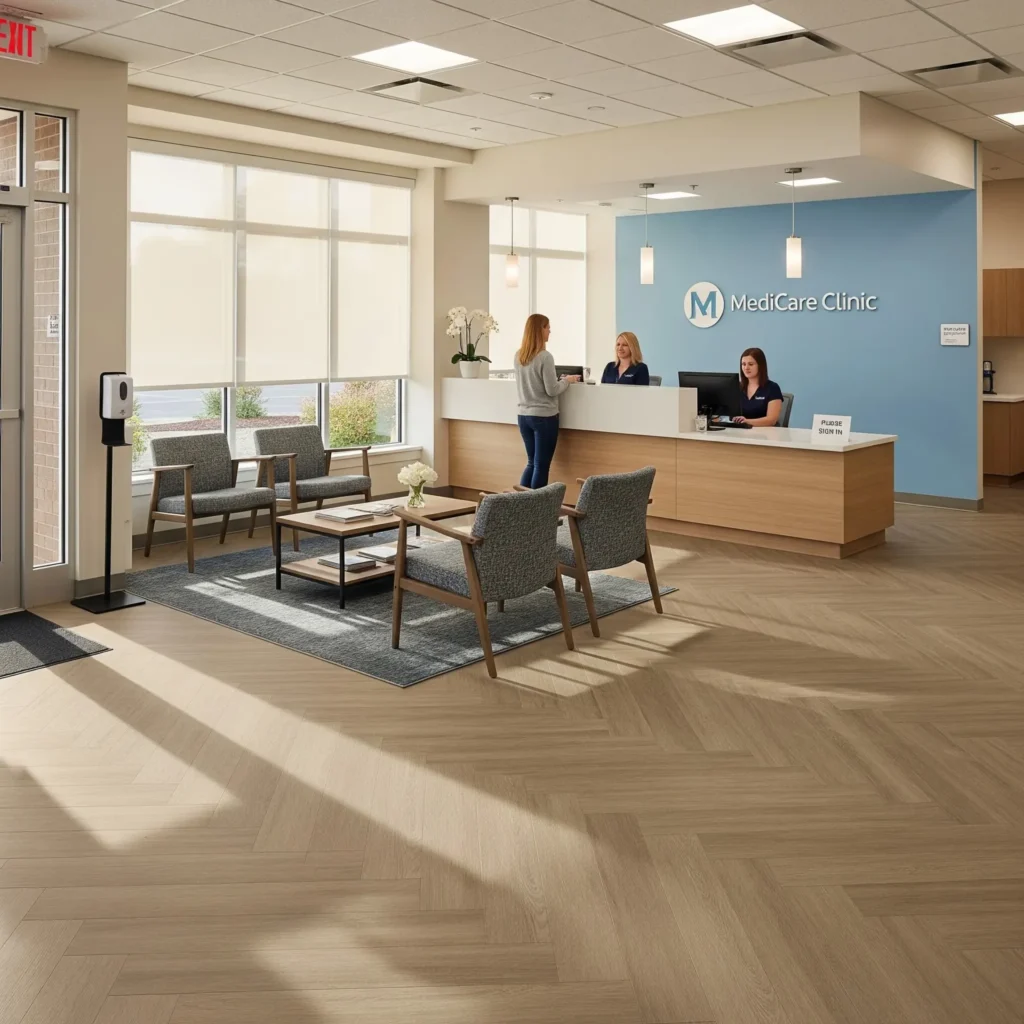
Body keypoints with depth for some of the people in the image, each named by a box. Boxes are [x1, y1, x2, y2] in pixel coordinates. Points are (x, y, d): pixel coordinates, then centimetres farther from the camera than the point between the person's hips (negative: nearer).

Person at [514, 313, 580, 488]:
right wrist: (567, 380, 3)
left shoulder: (518, 356, 6)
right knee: (541, 466, 2)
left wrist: (559, 380, 21)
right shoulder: (545, 357, -15)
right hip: (544, 417, -7)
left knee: (532, 463, 16)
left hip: (524, 415, 7)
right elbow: (552, 390, -15)